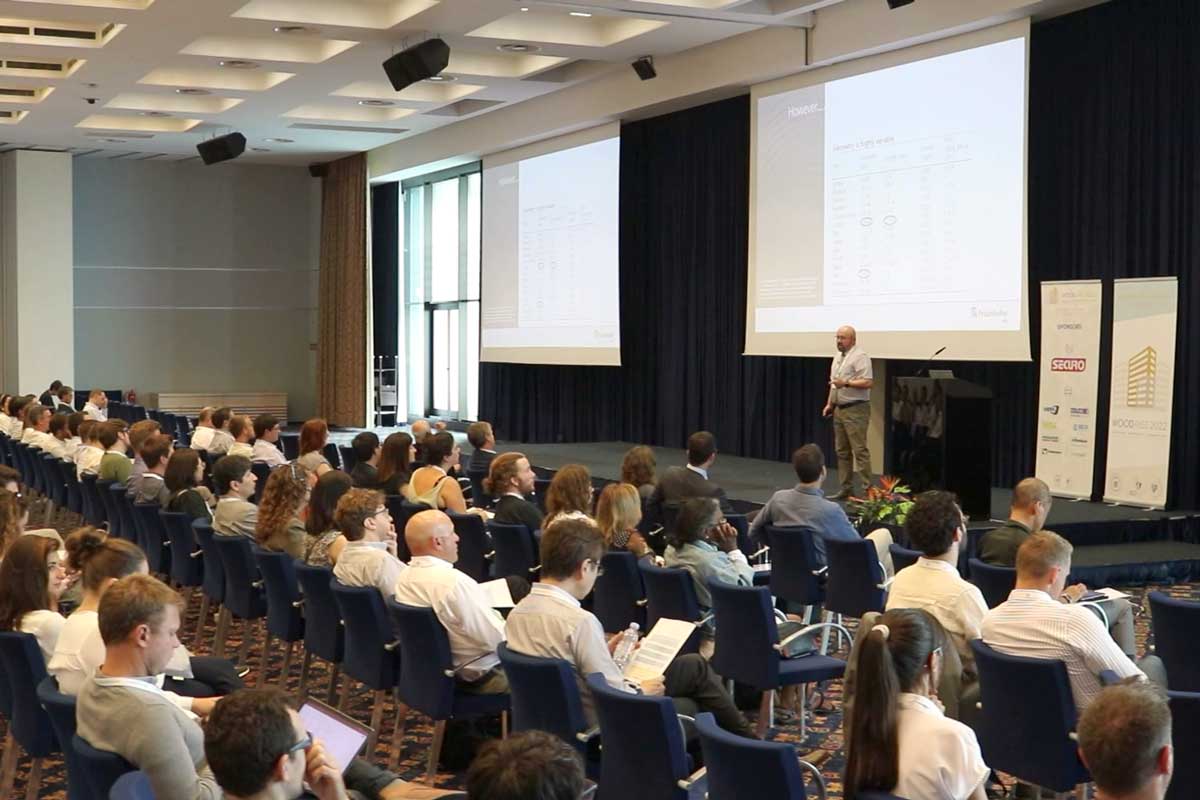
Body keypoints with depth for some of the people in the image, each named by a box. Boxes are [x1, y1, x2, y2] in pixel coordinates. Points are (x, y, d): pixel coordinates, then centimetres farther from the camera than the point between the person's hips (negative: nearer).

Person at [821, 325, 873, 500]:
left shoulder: (860, 356, -12)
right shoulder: (839, 357, 17)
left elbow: (868, 382, -20)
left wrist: (846, 383, -23)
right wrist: (830, 404, 19)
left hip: (855, 410, -9)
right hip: (839, 409, 9)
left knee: (859, 450, -11)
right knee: (842, 451, 10)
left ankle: (868, 488, -10)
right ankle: (846, 489, 16)